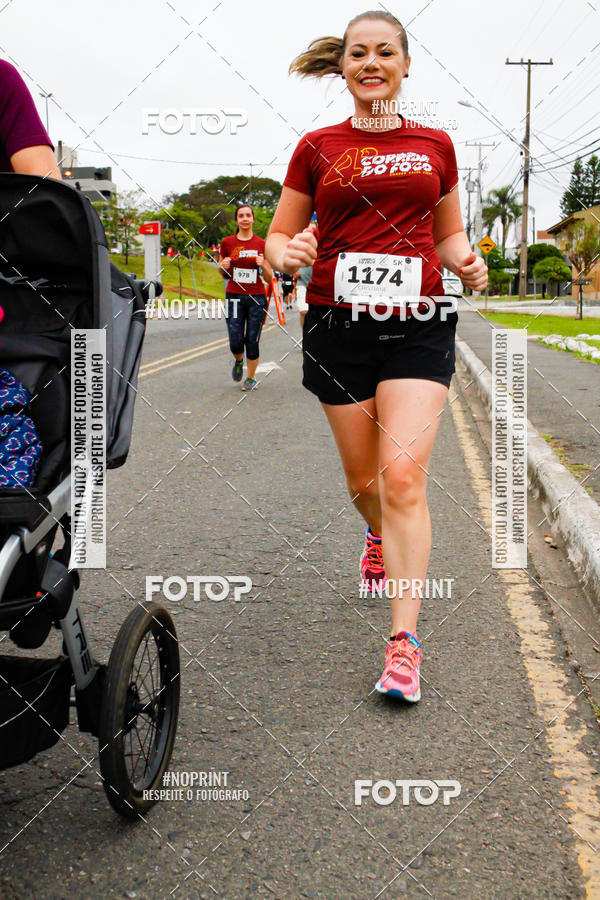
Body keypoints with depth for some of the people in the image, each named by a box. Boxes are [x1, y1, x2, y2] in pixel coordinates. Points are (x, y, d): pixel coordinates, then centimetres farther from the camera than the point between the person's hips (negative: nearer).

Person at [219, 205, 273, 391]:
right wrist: (223, 266, -8)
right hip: (234, 296, 1)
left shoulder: (261, 244, 2)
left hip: (256, 297, 0)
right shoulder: (227, 242, 4)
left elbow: (270, 277, 5)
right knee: (235, 342, -5)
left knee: (252, 341, 0)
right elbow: (223, 273, 14)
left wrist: (263, 265, -15)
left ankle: (250, 378, 18)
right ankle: (238, 361, 30)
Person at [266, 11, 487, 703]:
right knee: (364, 477, 12)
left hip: (417, 327, -1)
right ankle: (379, 536, 49)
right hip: (338, 327, 1)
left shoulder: (434, 146, 10)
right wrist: (288, 254, -13)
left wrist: (465, 261, -1)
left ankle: (404, 640, -8)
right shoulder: (317, 148, 6)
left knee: (404, 476, -13)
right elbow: (279, 237, 10)